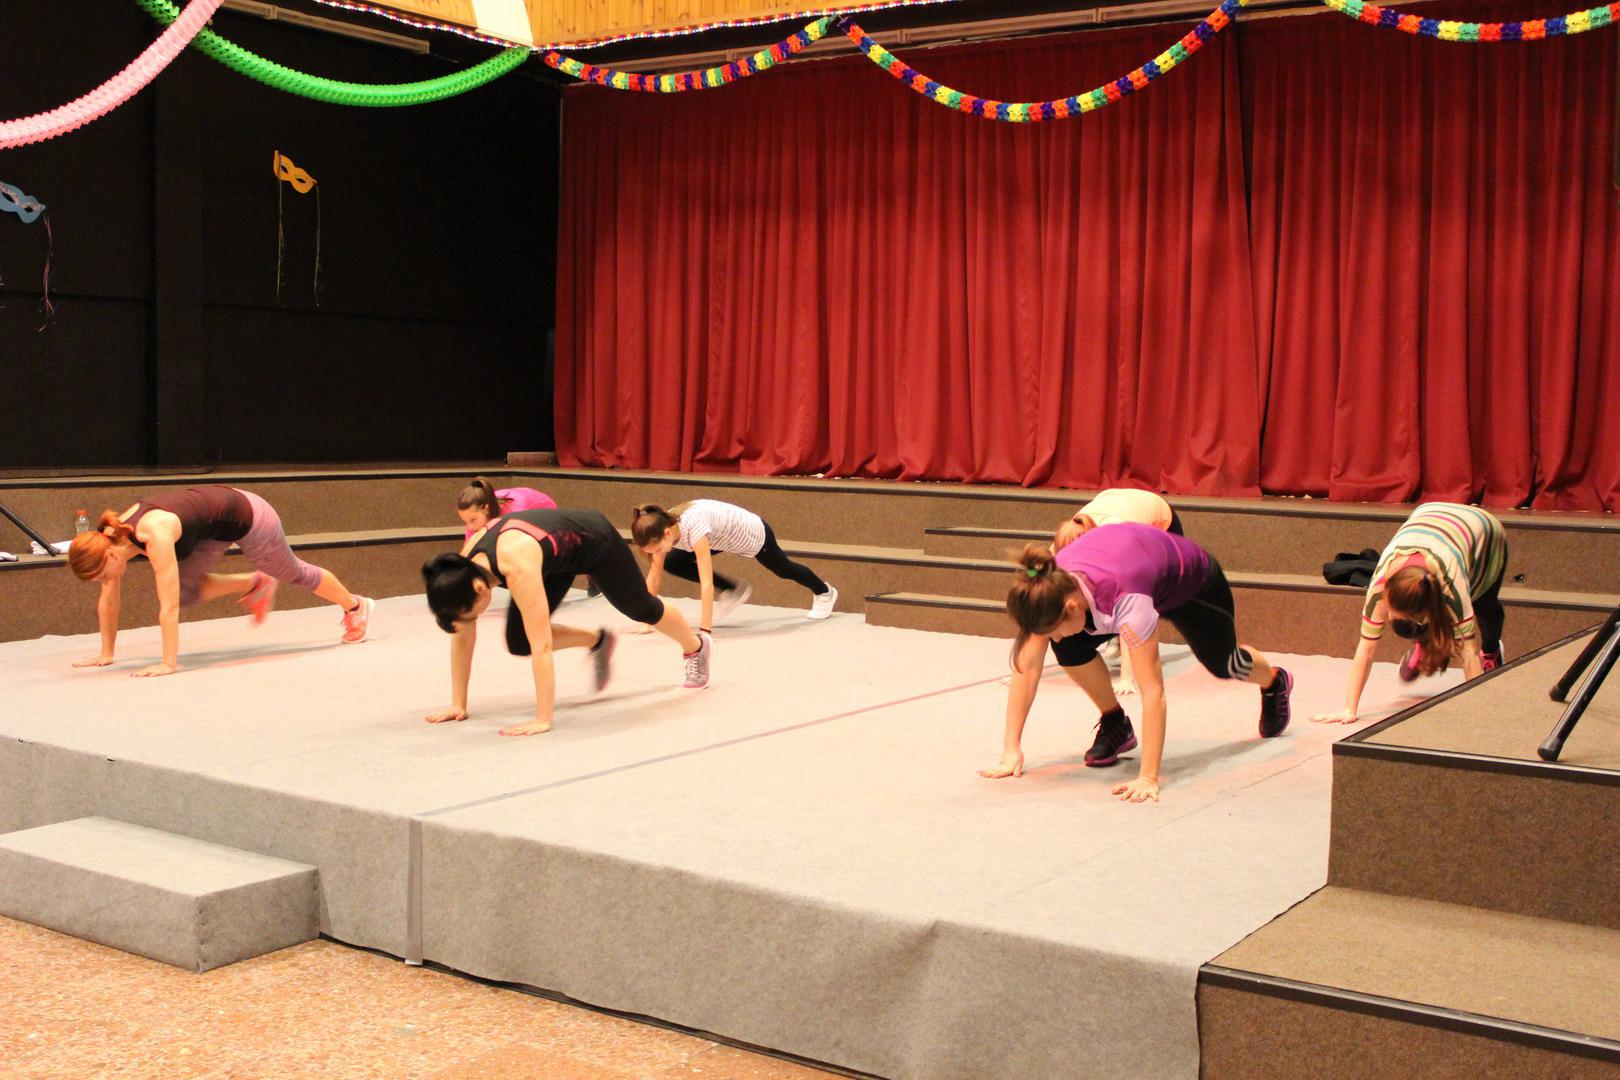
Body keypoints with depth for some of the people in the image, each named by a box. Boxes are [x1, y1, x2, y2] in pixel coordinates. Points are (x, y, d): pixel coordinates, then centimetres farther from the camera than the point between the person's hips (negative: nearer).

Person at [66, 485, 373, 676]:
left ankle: (356, 606, 42)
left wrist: (168, 663, -39)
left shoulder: (155, 536, -39)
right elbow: (110, 600, -6)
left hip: (244, 515, -7)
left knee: (293, 573, 16)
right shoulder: (111, 537, -17)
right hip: (214, 520, 7)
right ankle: (253, 585, 21)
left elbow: (168, 607, -40)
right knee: (183, 591, -3)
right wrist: (106, 654, -4)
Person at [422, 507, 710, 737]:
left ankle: (696, 646, 52)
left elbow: (541, 646, -45)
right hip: (559, 555, 5)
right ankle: (597, 641, 20)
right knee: (518, 643, -7)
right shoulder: (465, 565, -27)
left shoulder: (517, 565, -45)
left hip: (594, 540, -5)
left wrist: (543, 720, -44)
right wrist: (458, 704, -16)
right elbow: (463, 636, -16)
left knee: (642, 608, 20)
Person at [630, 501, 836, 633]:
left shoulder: (693, 527, -45)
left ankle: (824, 592, 55)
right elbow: (654, 576, -17)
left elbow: (706, 581, -48)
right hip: (725, 536, 6)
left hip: (752, 533, -6)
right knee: (672, 563, -9)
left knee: (784, 569, 22)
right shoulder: (661, 526, -26)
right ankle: (733, 591, 10)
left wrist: (705, 630, -51)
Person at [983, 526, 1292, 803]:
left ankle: (1274, 681, 57)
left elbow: (1152, 691, -48)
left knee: (1222, 664, 21)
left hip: (1193, 582, -3)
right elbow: (1026, 666, -30)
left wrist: (1148, 778, -51)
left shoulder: (1125, 600, -48)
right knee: (1070, 647, -22)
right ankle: (1115, 724, 3)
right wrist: (1011, 750, -33)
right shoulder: (1049, 587, -34)